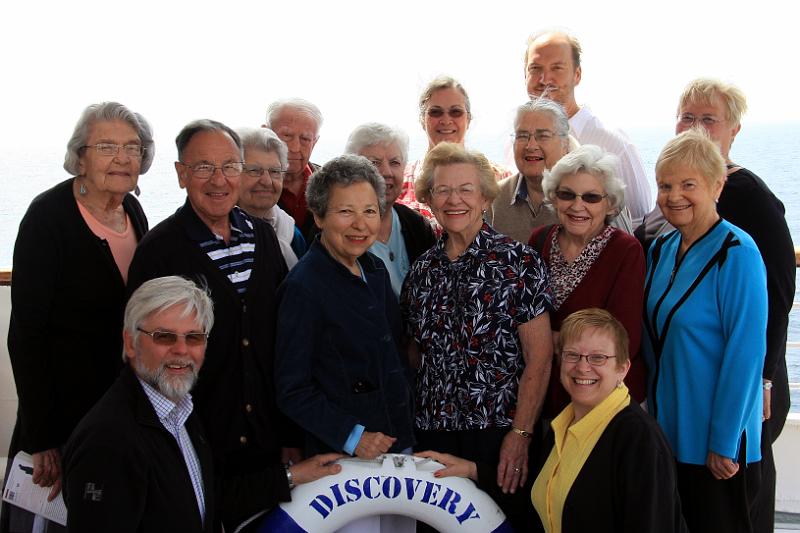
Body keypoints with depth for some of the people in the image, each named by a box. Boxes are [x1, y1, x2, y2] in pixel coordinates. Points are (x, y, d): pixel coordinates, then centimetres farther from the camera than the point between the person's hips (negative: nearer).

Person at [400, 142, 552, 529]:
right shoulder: (423, 269, 7)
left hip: (497, 433, -4)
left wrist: (521, 434, -14)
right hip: (433, 432, 5)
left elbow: (539, 359, -10)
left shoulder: (518, 262, -8)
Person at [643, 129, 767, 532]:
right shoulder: (660, 250, 6)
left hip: (716, 442, -7)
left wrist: (724, 442, -17)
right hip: (666, 431, 7)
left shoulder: (737, 254, -15)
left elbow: (745, 352, -18)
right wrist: (651, 411, 10)